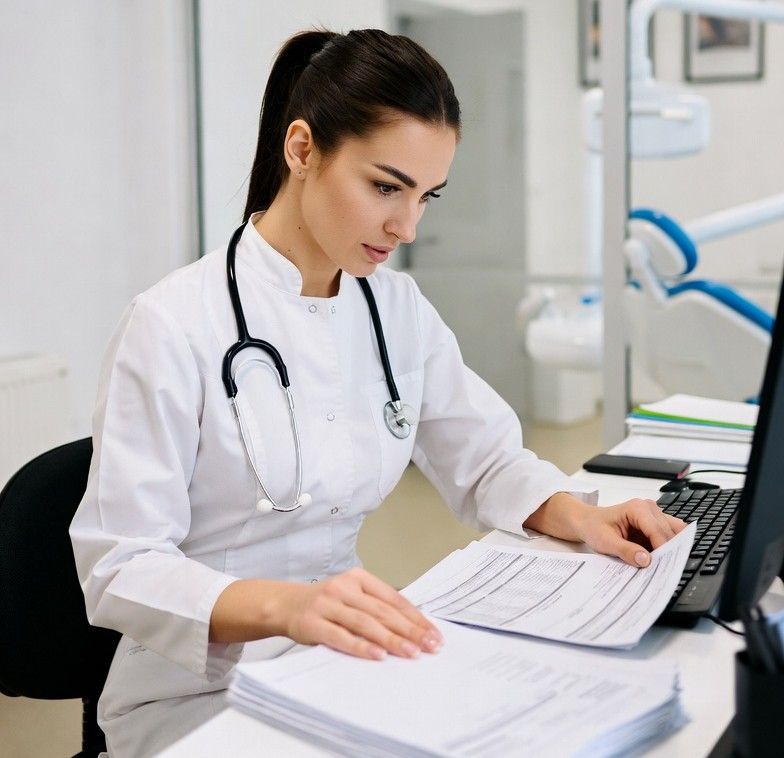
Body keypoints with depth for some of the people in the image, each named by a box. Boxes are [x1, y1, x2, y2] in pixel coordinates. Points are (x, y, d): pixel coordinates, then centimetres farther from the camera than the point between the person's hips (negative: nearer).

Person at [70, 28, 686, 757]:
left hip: (338, 667, 6)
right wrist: (282, 604, -37)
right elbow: (120, 568, -19)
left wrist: (579, 517, -11)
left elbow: (486, 459, 10)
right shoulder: (174, 324, -17)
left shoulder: (398, 307, 2)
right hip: (197, 695, -6)